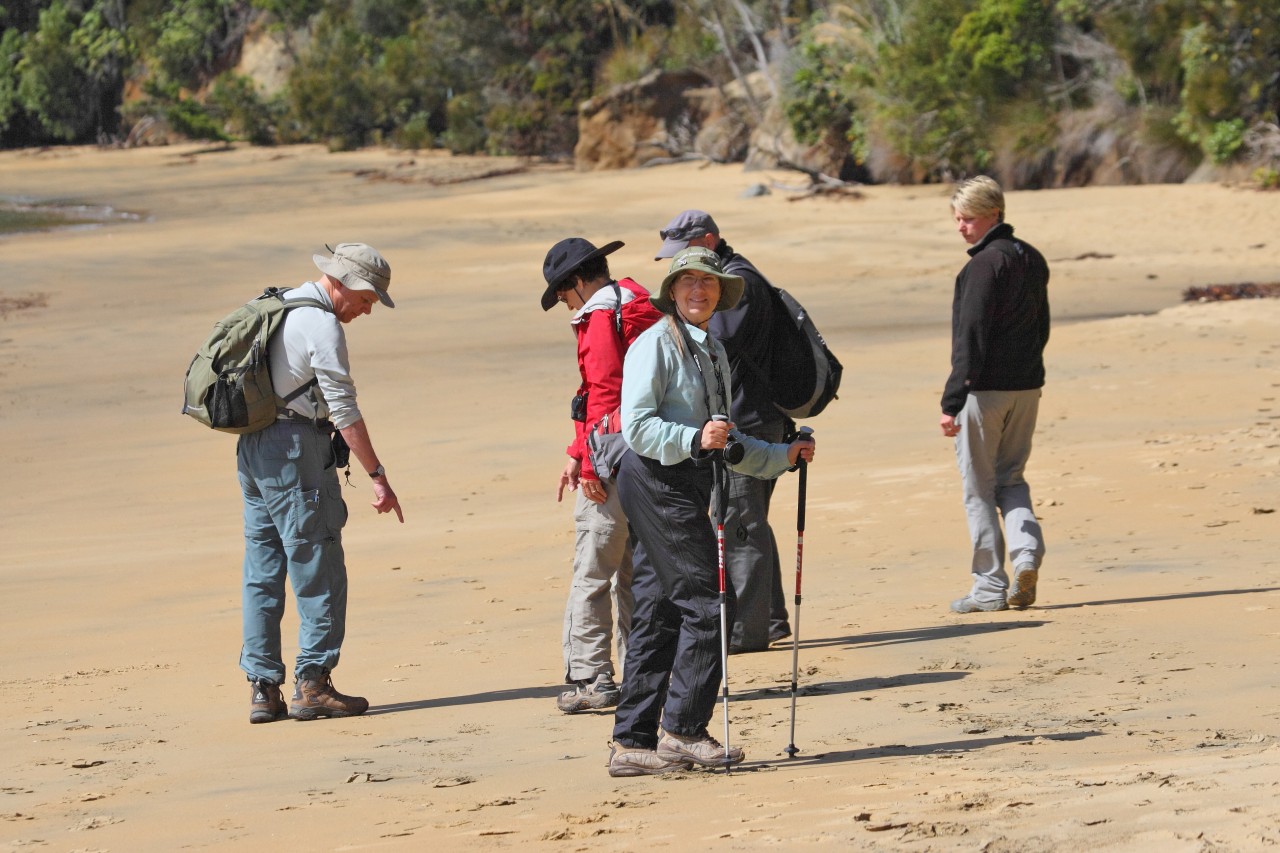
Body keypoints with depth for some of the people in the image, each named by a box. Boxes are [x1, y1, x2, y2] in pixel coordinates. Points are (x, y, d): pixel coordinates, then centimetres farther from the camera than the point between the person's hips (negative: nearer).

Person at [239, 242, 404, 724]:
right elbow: (344, 410, -17)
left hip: (252, 447, 9)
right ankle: (312, 684, -5)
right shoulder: (322, 325, -13)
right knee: (319, 573, -4)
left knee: (262, 573, 9)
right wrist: (378, 477, -17)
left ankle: (263, 690, 9)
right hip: (295, 447, -9)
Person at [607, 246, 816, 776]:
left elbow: (726, 445, 25)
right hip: (658, 479, -9)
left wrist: (783, 456, 19)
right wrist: (695, 439, -30)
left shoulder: (713, 352, 19)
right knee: (704, 603, -10)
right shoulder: (656, 345, -9)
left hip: (688, 481, 9)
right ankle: (682, 731, -4)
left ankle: (632, 743, 10)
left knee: (657, 613, 8)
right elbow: (636, 426, -18)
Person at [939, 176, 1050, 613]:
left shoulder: (985, 264, -16)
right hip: (1027, 387, 8)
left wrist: (951, 402, -21)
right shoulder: (1033, 260, 11)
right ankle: (1027, 552, -6)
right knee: (1011, 478, 18)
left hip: (985, 390, -8)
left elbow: (970, 337, -20)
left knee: (979, 486, 2)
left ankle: (990, 585, 4)